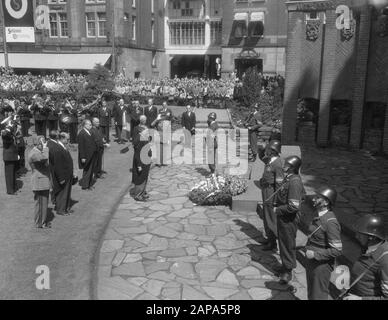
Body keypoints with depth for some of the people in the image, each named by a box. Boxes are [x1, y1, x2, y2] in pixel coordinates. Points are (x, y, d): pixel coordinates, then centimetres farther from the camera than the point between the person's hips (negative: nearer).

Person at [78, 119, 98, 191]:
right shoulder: (81, 134, -19)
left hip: (92, 155, 9)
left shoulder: (89, 132, 7)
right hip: (87, 156, -9)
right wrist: (83, 157, -21)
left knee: (91, 171, 17)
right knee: (87, 171, 3)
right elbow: (81, 147, -20)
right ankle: (85, 185, 16)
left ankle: (90, 184, 30)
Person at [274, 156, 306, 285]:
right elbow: (303, 195, 20)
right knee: (283, 241, 21)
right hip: (283, 216, 10)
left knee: (288, 243, 4)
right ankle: (285, 265, 38)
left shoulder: (294, 182, -26)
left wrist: (278, 210, -17)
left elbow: (293, 206, -30)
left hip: (289, 218, -10)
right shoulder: (289, 178, 4)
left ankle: (288, 271, 18)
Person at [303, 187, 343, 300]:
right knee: (311, 294, 22)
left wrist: (315, 254, -23)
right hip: (312, 261, 9)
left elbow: (337, 250, -24)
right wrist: (308, 247, 9)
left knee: (318, 296, 7)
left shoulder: (330, 222, -24)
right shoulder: (320, 217, 3)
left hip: (322, 265, -9)